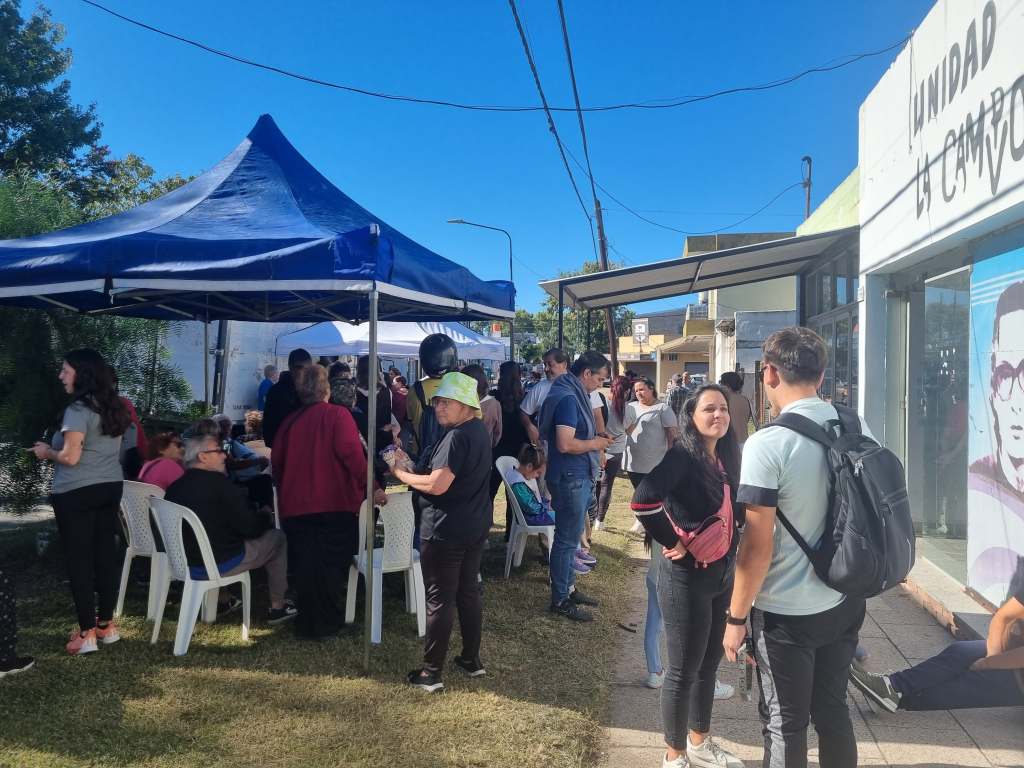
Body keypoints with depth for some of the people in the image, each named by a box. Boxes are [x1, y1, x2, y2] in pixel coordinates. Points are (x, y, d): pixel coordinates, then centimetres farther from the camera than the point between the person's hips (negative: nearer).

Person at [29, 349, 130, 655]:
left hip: (77, 494, -8)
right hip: (110, 488, 8)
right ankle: (106, 625, 20)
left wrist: (46, 452, -2)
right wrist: (54, 448, 21)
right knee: (106, 556, 12)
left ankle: (87, 633, 7)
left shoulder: (77, 410, -17)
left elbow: (70, 457, -21)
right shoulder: (114, 407, 9)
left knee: (79, 561, 1)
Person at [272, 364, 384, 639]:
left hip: (294, 506, 4)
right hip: (334, 503, -4)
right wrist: (370, 487, -16)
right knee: (331, 564, 7)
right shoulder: (337, 415, -7)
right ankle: (325, 623, 14)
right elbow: (351, 453, -19)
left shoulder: (290, 421, 8)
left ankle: (306, 622, 22)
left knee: (304, 564, 12)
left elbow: (277, 462, 14)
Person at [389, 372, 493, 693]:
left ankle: (431, 673, 11)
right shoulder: (479, 430, 8)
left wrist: (401, 473, -13)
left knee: (440, 599, 0)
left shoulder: (457, 437, -22)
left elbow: (437, 485, -27)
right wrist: (411, 466, 9)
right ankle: (472, 660, 29)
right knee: (468, 591, 18)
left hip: (446, 531, -9)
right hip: (475, 525, 9)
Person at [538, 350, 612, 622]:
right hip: (570, 478, -10)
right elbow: (565, 444, -28)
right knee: (567, 539, -1)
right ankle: (560, 600, 10)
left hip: (578, 477, 10)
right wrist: (595, 443, -14)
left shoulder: (575, 395, 12)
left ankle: (568, 588, 32)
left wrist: (596, 438, 8)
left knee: (570, 536, 19)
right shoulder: (568, 398, -20)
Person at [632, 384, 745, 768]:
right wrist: (672, 542, -20)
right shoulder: (682, 456, -18)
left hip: (722, 574, 8)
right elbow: (643, 501, -32)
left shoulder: (726, 458, 6)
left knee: (709, 662, 20)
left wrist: (732, 555, 7)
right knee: (684, 669, 5)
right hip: (685, 577, -8)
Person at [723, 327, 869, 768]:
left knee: (785, 724, 11)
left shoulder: (767, 444, -22)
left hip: (786, 613, -6)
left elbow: (758, 546, -20)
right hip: (846, 602, 6)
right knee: (833, 709, 22)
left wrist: (736, 617, -9)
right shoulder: (858, 430, -2)